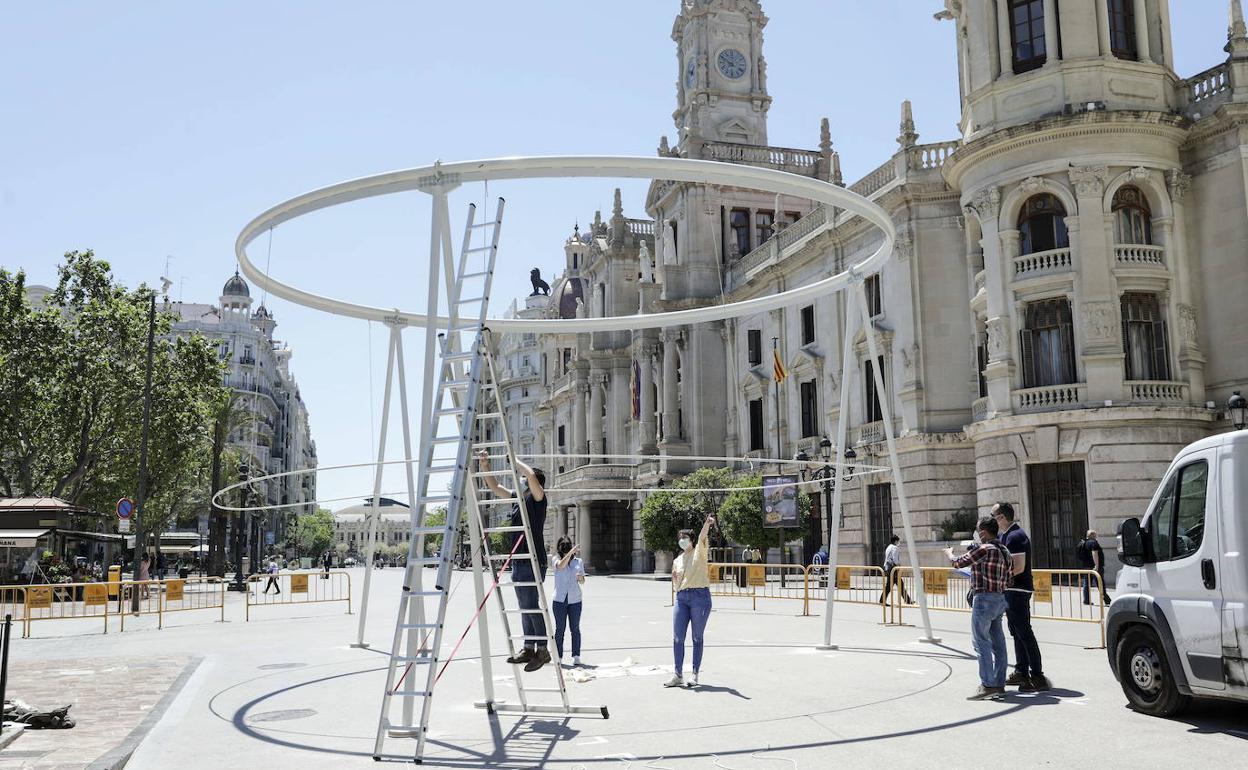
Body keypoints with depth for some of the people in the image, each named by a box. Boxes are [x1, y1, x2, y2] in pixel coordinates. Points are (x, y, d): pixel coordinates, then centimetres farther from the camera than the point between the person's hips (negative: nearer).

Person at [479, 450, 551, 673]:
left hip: (532, 560, -9)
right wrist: (484, 466, 10)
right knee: (525, 607, 12)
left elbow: (531, 475, -25)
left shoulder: (537, 498, -7)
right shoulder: (517, 497, 15)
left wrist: (515, 461, -9)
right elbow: (494, 486, 23)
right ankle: (529, 648, 19)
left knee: (532, 606, -8)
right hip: (518, 560, 9)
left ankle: (542, 650, -3)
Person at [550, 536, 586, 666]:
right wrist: (571, 552, -28)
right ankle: (558, 657, 7)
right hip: (560, 600, -2)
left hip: (575, 600, 2)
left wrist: (580, 578, -7)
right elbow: (561, 565, -20)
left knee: (575, 628, 3)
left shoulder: (578, 562, 11)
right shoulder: (555, 559, 3)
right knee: (560, 628, 2)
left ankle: (576, 656, 6)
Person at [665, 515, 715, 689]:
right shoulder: (677, 561, 17)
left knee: (697, 638, 2)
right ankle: (678, 676, 7)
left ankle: (695, 674, 11)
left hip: (700, 596, -5)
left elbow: (702, 537, -18)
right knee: (677, 638, 0)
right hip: (681, 598, 5)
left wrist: (707, 524, -36)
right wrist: (675, 578, -3)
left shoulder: (699, 552, 4)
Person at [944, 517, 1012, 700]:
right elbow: (1008, 580, 14)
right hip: (1000, 599, 9)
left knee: (981, 642, -6)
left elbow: (959, 562, -6)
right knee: (998, 643, 10)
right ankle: (999, 684, 14)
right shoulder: (1004, 551, 12)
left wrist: (949, 554, 16)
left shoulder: (983, 549, -15)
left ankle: (987, 685, -9)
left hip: (984, 599, -9)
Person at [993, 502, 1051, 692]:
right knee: (1017, 631, 15)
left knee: (1024, 632, -9)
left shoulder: (1015, 536, -18)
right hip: (1010, 590, 11)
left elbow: (1018, 568, -23)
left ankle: (1038, 676, -7)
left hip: (1017, 591, -11)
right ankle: (1021, 672, 24)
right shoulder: (1005, 535, 15)